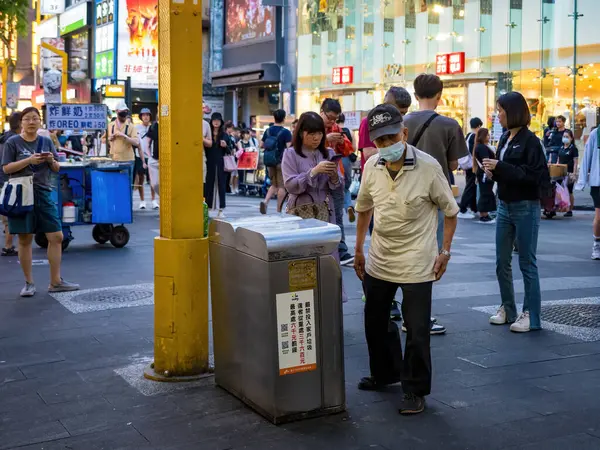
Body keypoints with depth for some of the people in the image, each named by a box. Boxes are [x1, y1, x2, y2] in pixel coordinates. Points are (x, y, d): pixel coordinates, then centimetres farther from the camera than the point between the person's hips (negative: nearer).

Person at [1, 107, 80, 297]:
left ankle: (55, 281, 10)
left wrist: (52, 161, -10)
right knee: (25, 239, 3)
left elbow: (56, 169, 12)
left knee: (56, 237, 1)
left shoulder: (47, 142, 9)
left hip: (44, 194, 3)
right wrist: (29, 160, -19)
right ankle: (29, 283, 14)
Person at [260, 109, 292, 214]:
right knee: (281, 186, 3)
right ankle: (278, 210, 4)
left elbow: (262, 146, 11)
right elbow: (289, 147, -19)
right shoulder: (285, 132, -11)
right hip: (282, 161, -5)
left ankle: (265, 201, -7)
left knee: (274, 184, 17)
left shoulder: (268, 130, 5)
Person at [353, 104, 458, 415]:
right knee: (375, 321, 19)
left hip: (416, 264, -5)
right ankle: (384, 373, 42)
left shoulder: (427, 167, -16)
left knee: (416, 330, -1)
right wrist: (359, 249, 15)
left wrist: (444, 251, -7)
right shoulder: (372, 167, -3)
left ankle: (415, 390, 16)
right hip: (379, 261, 6)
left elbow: (450, 211, -4)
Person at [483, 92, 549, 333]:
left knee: (527, 263, 0)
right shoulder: (505, 138, 8)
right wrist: (493, 170, -4)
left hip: (526, 208, -7)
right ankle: (507, 309, 25)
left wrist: (500, 167, -23)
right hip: (505, 206, 8)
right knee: (502, 262, 12)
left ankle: (531, 316, 9)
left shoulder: (530, 140, -14)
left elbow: (535, 176, -21)